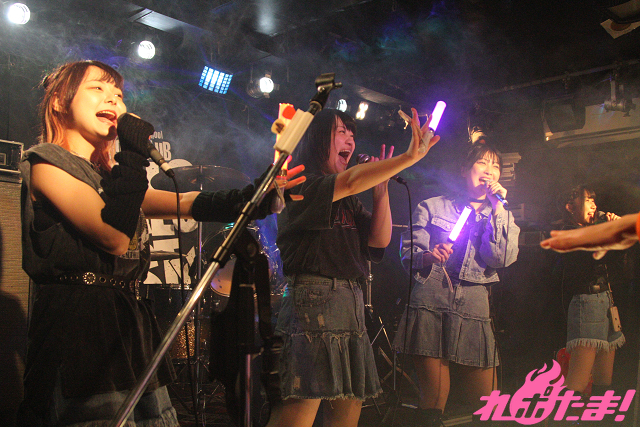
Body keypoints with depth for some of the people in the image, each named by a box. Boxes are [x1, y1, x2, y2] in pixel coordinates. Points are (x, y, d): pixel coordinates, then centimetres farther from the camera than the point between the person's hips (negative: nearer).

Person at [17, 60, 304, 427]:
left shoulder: (108, 176, 24)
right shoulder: (45, 163, 0)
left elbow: (185, 203, 9)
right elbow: (114, 237, -13)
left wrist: (256, 195, -5)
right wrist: (134, 151, -6)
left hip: (132, 324, 7)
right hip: (77, 327, -7)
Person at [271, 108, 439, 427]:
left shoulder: (347, 201, 22)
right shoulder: (300, 186, -3)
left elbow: (379, 239, 14)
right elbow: (352, 181, -20)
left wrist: (381, 188, 5)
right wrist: (410, 156, -24)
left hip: (352, 304, 9)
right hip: (313, 301, -8)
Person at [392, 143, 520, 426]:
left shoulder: (501, 217, 19)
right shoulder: (432, 207, 13)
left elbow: (501, 259, 0)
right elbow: (408, 255, 7)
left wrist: (496, 207, -1)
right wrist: (428, 257, -15)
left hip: (474, 308, 3)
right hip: (430, 302, -2)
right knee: (433, 403, -4)